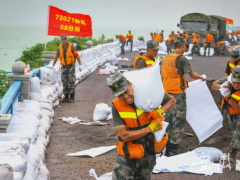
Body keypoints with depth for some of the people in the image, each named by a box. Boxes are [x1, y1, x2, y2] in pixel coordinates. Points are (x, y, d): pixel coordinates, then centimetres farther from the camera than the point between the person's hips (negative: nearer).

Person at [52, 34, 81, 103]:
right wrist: (53, 66, 15)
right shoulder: (60, 48, 3)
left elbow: (77, 56, -10)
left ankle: (72, 97, -4)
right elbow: (56, 57, 14)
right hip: (64, 67, 4)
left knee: (71, 81, -7)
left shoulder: (71, 46, -9)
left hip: (71, 66, -4)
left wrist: (80, 65, -17)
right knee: (64, 82, 4)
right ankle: (66, 96, 12)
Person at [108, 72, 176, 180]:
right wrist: (150, 128, -21)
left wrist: (160, 111, -16)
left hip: (148, 154, 2)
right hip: (127, 156, -2)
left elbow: (172, 100, 4)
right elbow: (124, 136, -21)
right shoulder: (117, 106, -15)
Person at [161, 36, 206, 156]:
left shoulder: (165, 58, 8)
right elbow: (192, 75, -7)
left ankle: (166, 147, 21)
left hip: (167, 93, 7)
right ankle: (173, 149, 2)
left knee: (168, 119, 14)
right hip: (178, 94, -7)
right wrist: (202, 77, 12)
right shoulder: (182, 59, -12)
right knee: (178, 120, 1)